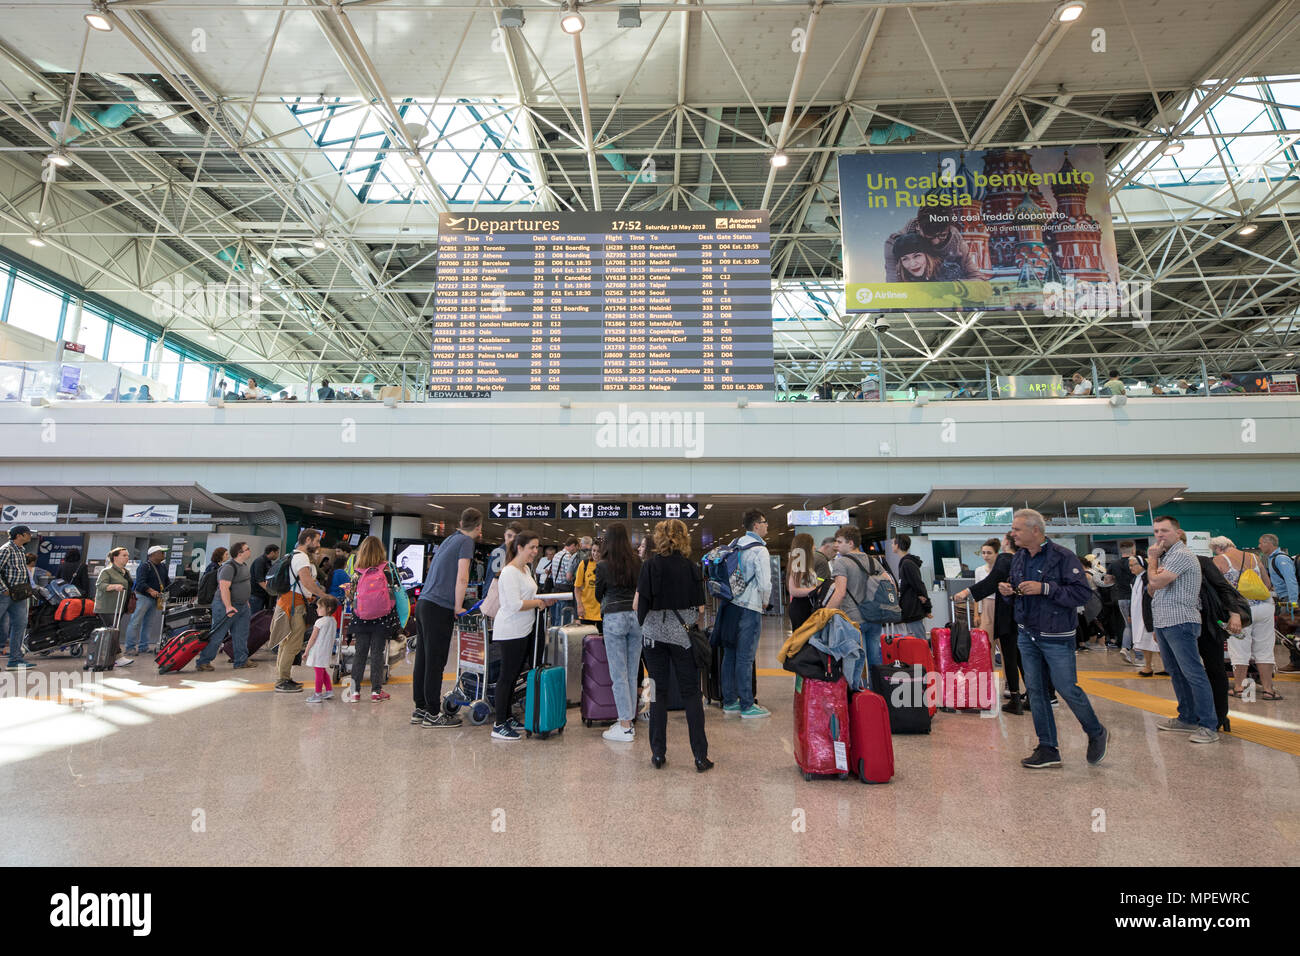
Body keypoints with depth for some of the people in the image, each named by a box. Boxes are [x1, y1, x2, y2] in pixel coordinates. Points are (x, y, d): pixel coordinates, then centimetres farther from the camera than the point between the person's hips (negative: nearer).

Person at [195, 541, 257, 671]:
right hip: (226, 606, -9)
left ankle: (241, 661, 17)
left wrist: (246, 602, 25)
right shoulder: (229, 567, -18)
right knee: (217, 636, -3)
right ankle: (203, 662, 8)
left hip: (242, 607, 9)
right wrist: (228, 607, -31)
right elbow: (224, 587, -26)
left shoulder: (244, 565, 12)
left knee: (241, 636, 10)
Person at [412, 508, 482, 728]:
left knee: (423, 659, 13)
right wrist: (458, 608, -8)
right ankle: (433, 714, 5)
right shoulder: (466, 542, -6)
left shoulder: (451, 538, 19)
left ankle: (420, 708, 21)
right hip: (439, 608, -8)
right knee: (435, 662, -2)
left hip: (424, 603, 8)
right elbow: (462, 578, -15)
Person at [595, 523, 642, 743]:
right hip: (636, 617, 4)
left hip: (614, 618, -4)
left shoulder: (603, 566, -4)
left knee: (619, 674, 1)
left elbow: (598, 595, 9)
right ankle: (630, 720, 20)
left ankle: (625, 727, 4)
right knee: (632, 674, 12)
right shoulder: (638, 563, 4)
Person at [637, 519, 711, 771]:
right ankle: (700, 756, 9)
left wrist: (646, 623, 10)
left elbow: (638, 604, -6)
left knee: (658, 692, 10)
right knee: (690, 692, 7)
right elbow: (700, 608, -3)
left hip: (654, 634, 0)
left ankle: (658, 754, 16)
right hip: (684, 635, 0)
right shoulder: (691, 567, -3)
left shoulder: (650, 566, -5)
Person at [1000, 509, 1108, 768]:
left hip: (1056, 637, -6)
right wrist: (1006, 589, -3)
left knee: (1067, 688, 2)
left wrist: (1044, 588, -27)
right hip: (1027, 635, 6)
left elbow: (1082, 593, -20)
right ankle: (1048, 749, 18)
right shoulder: (1018, 557, 6)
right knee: (1035, 691, 8)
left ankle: (1097, 733, 31)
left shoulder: (1063, 557, -14)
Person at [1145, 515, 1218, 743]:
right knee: (1176, 673, 15)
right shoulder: (1165, 556, 18)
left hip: (1180, 623, -10)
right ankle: (1187, 718, 23)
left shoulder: (1181, 555, -12)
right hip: (1163, 624, 10)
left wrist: (1152, 561, -3)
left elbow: (1157, 582, -20)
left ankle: (1208, 725, -3)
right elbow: (1152, 589, 16)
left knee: (1193, 673, -7)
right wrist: (1155, 561, -1)